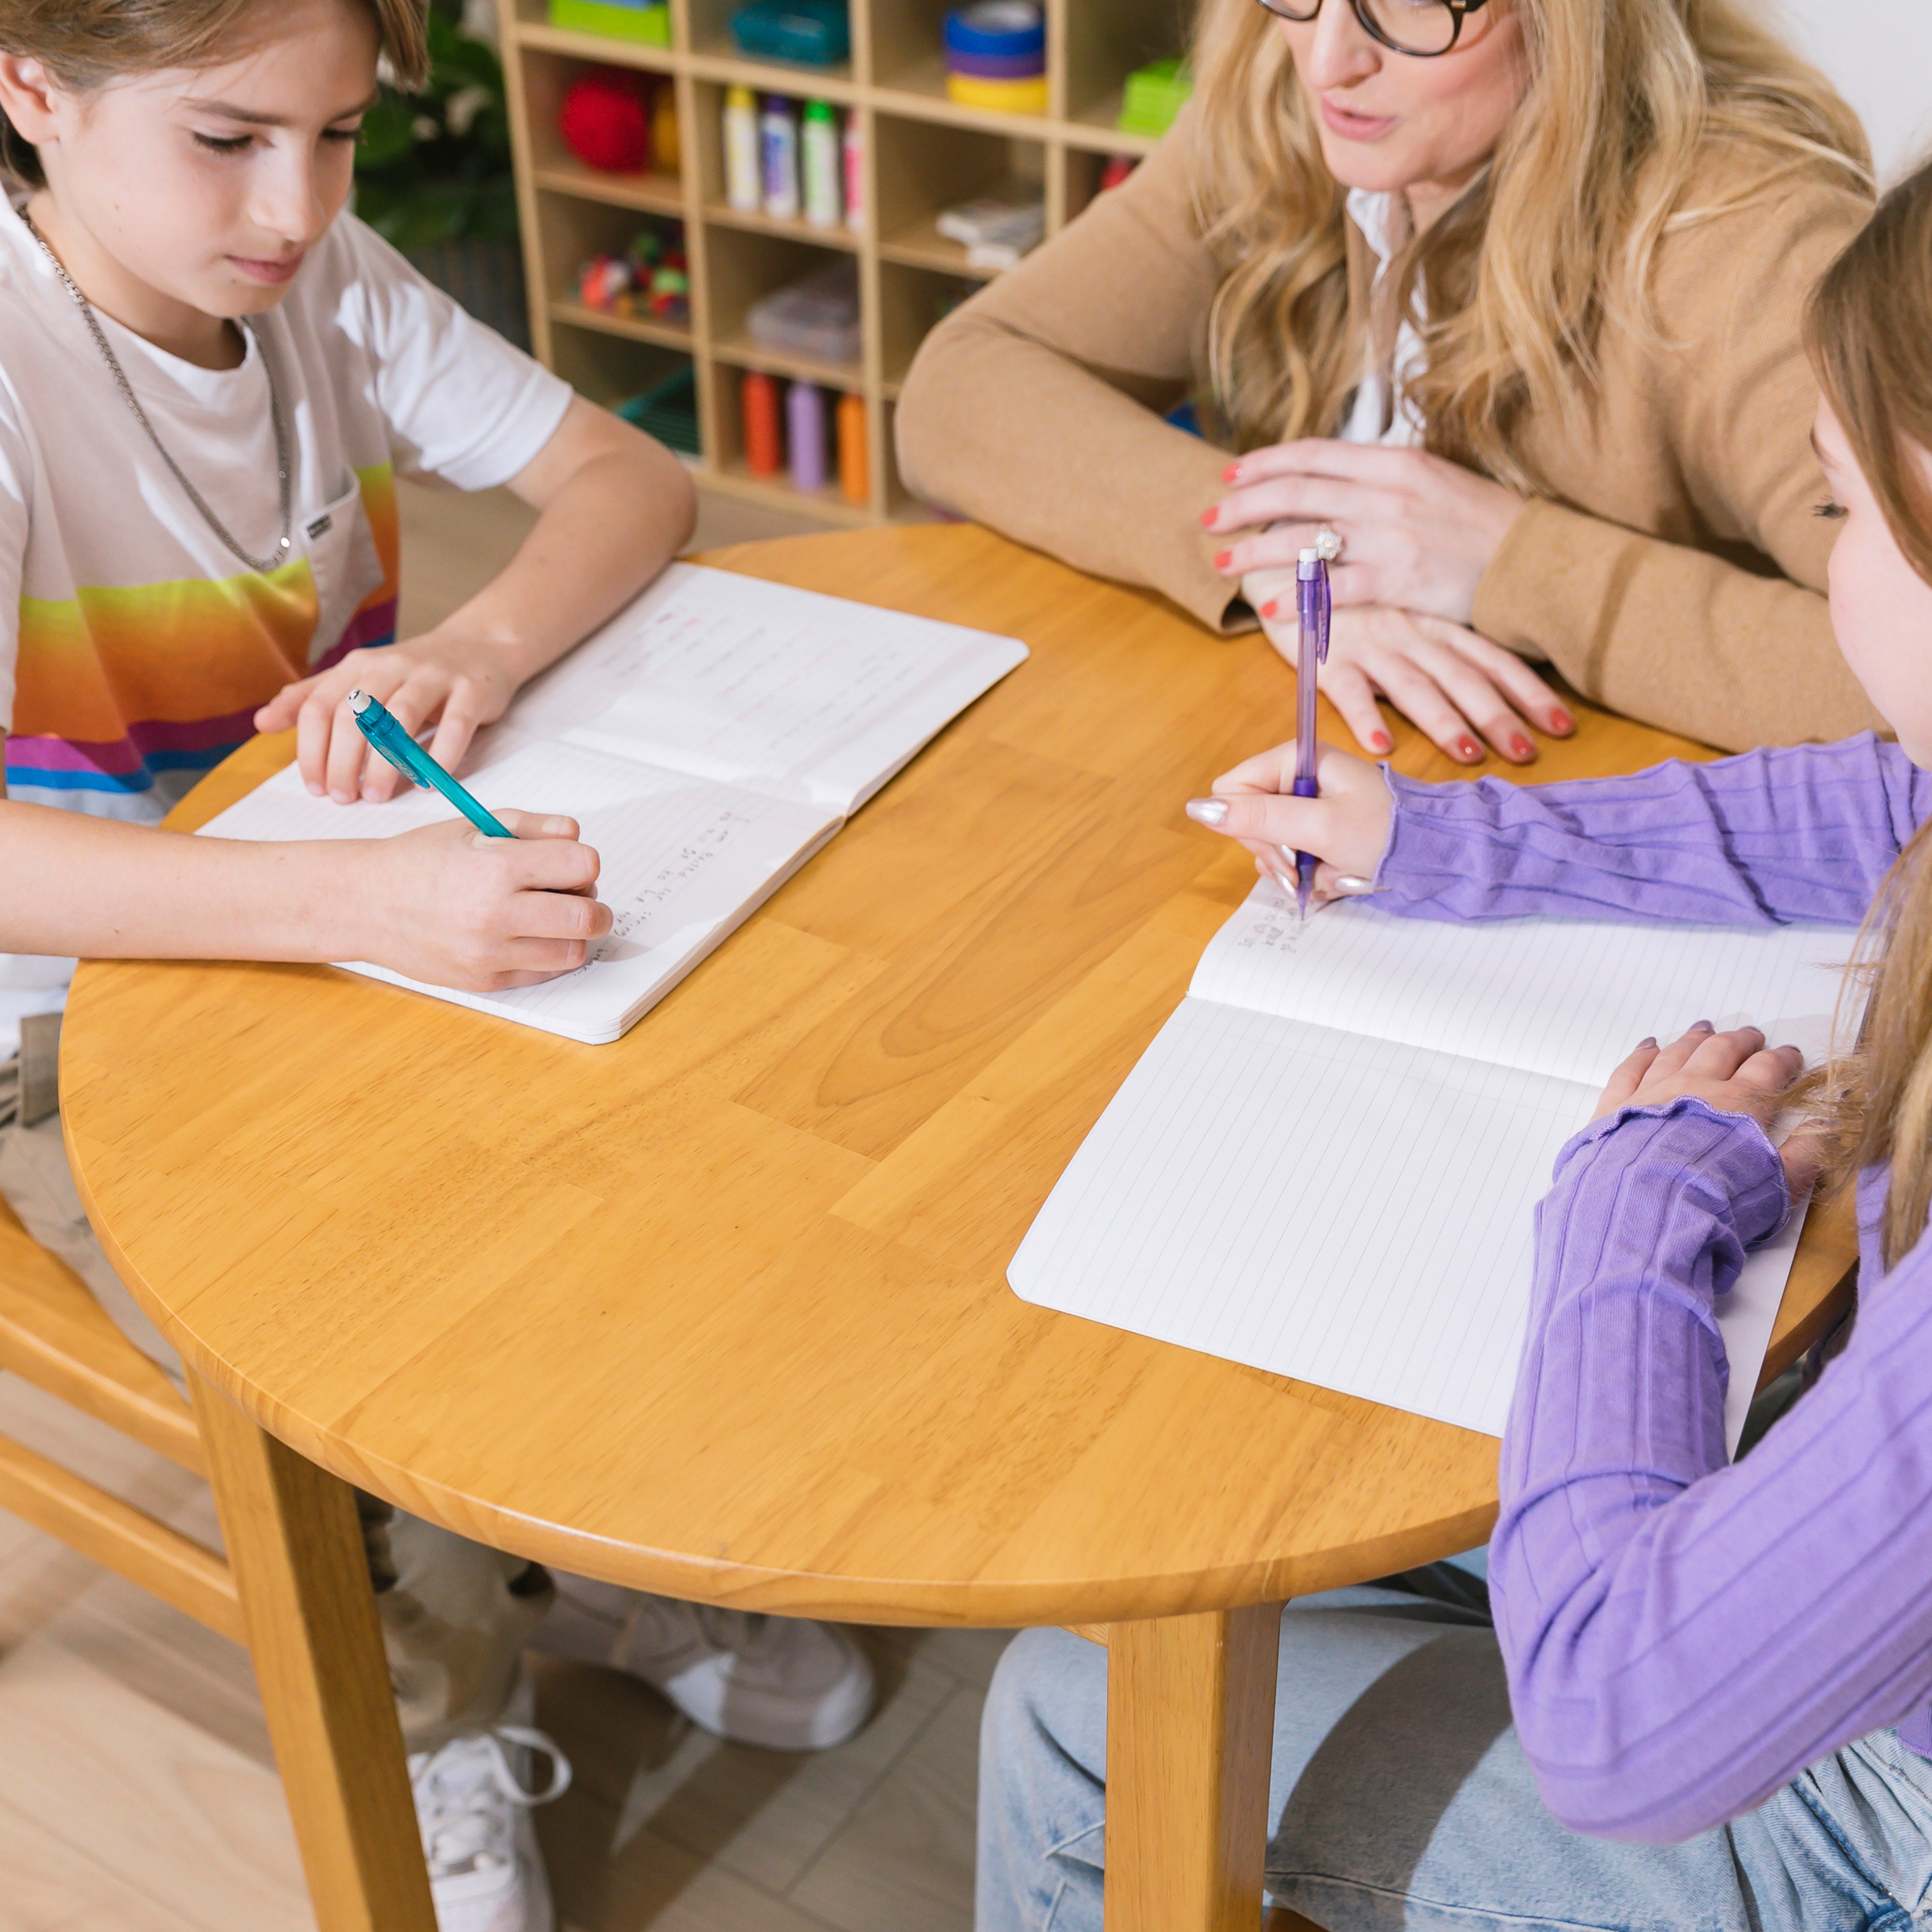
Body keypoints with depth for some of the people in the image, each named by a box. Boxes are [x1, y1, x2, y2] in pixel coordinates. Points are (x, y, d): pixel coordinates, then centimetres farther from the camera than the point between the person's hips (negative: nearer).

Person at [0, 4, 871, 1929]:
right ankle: (436, 1733, 10)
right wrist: (364, 901, -50)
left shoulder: (328, 282, -5)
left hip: (368, 913, 6)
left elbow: (633, 481, -2)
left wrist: (479, 642, -23)